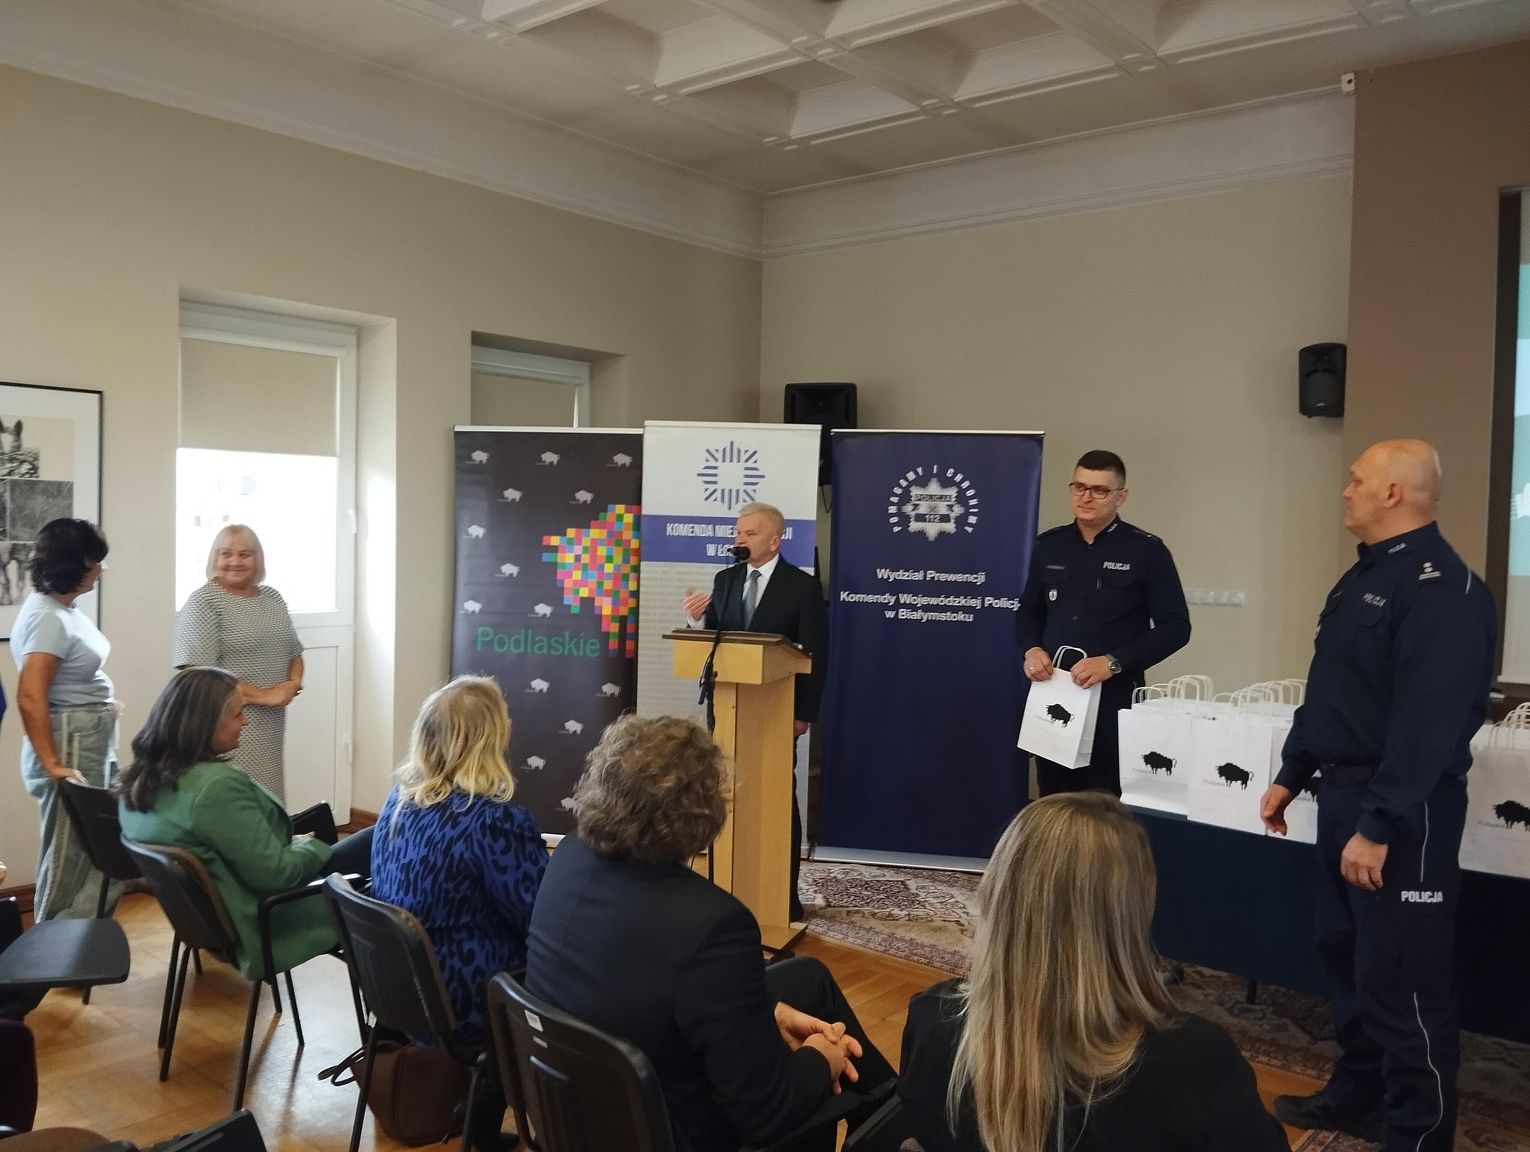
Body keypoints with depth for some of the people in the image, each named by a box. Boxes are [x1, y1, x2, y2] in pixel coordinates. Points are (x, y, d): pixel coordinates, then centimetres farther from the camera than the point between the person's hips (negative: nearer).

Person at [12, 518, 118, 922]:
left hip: (95, 747, 10)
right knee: (68, 862, 2)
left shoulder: (63, 606, 8)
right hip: (70, 748, -10)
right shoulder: (48, 618, -20)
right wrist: (53, 765, -25)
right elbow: (30, 698, -26)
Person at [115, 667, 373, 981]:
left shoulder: (142, 777, -2)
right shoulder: (217, 785, -30)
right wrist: (311, 847, -6)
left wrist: (293, 842, 8)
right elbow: (277, 873, -25)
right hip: (267, 920, -9)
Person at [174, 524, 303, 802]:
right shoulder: (203, 602, -8)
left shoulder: (272, 597, 13)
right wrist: (262, 696, -16)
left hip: (271, 724, 7)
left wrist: (293, 684, -1)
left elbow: (294, 652, 21)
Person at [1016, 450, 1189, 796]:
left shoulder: (1147, 551, -4)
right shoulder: (1049, 545, 9)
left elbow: (1175, 626, -6)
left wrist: (1113, 663, -16)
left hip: (1114, 698, -4)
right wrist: (1031, 649, -2)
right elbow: (1029, 610, 19)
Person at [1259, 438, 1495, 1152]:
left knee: (1403, 978, -1)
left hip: (1402, 812, -10)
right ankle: (1358, 1093, 34)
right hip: (1343, 794, 10)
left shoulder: (1441, 588, -19)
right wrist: (1291, 775, 19)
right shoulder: (1364, 575, 14)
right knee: (1347, 956, 19)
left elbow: (1428, 723, -25)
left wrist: (1379, 825, -26)